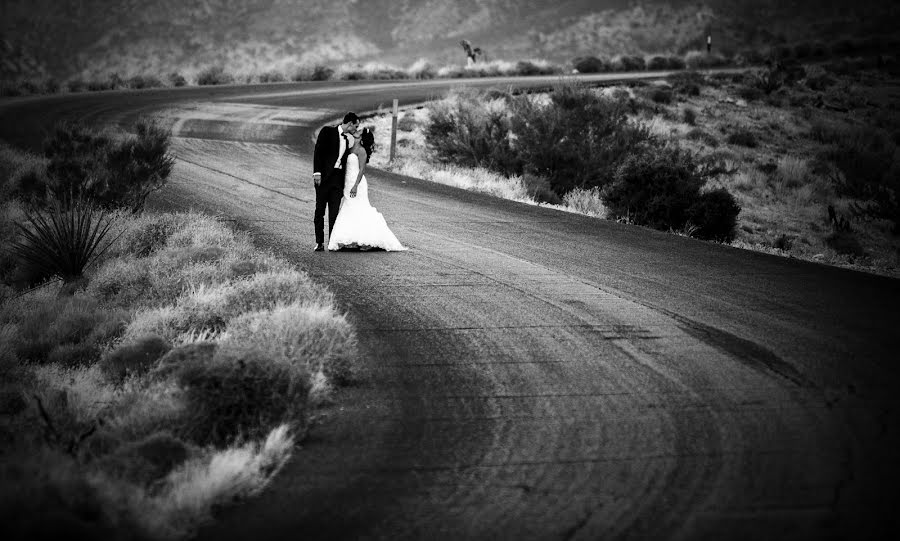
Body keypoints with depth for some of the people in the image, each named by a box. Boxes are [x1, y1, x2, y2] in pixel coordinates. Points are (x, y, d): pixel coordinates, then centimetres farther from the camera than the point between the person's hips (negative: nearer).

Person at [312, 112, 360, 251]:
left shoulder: (346, 139, 17)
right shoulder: (327, 131, -2)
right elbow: (318, 151, -8)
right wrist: (317, 172, -17)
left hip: (338, 178, 5)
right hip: (324, 177, -5)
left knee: (334, 212, 1)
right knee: (320, 210, -1)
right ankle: (319, 243, 3)